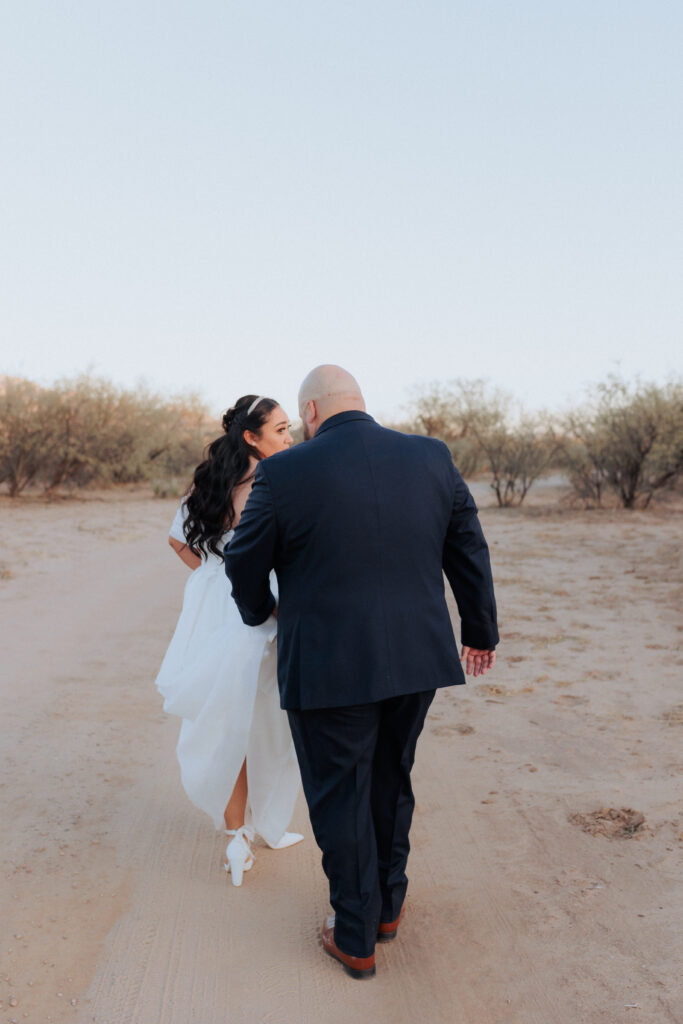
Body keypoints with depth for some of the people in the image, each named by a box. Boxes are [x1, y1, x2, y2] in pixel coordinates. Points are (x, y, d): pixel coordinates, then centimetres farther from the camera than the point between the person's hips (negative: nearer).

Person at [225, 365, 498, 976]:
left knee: (340, 798, 13)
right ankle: (388, 904, 42)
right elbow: (469, 552, 6)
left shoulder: (285, 474, -12)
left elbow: (245, 564, -1)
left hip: (329, 667, -4)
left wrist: (259, 613, 20)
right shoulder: (432, 458, -1)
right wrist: (481, 631, 19)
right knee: (390, 781, 24)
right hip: (417, 657, 5)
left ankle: (356, 940, 29)